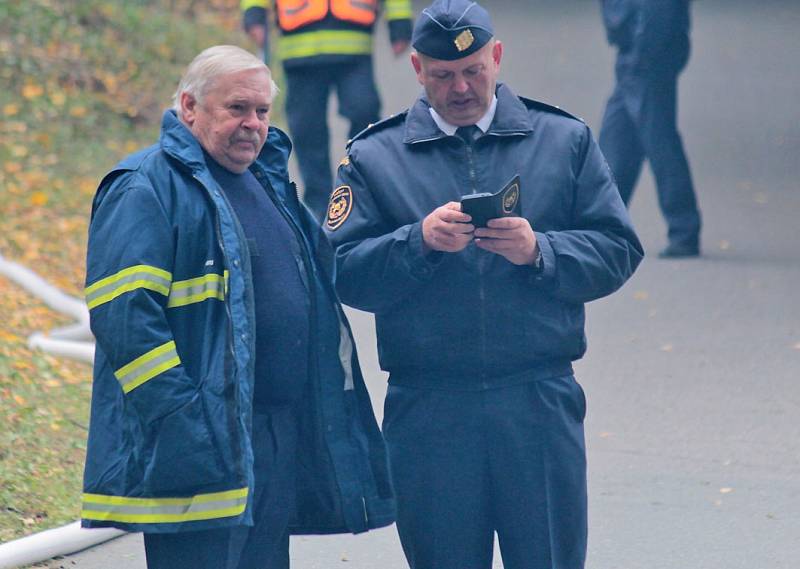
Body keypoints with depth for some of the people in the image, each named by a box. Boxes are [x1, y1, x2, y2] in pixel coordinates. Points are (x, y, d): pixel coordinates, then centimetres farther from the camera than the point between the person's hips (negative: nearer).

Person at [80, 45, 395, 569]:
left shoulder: (268, 182, 20)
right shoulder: (145, 187, -8)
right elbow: (122, 312, -17)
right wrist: (180, 416, -23)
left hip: (282, 441, 9)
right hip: (202, 444, -9)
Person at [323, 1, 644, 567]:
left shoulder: (564, 140, 10)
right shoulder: (375, 158, 8)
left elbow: (618, 250, 4)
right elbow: (344, 273, -2)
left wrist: (539, 250, -12)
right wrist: (418, 242, -16)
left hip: (540, 402, 0)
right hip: (425, 409, 0)